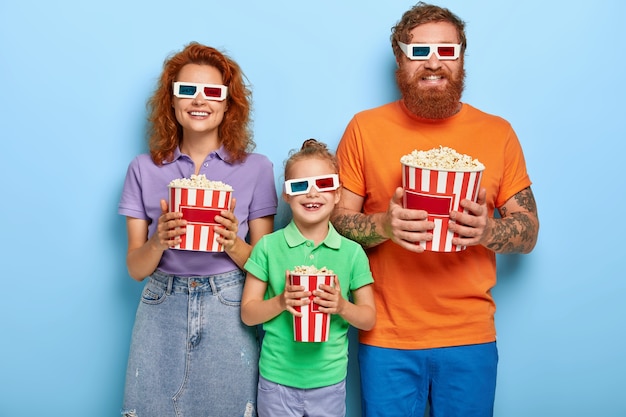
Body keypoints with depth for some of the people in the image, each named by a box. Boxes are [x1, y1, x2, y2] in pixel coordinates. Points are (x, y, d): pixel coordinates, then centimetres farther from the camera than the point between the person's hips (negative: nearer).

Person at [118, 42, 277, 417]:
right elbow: (136, 268, 3)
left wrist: (233, 245, -18)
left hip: (229, 315, -1)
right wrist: (159, 242, -18)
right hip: (163, 314, 1)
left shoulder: (256, 168, -1)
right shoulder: (144, 169, 2)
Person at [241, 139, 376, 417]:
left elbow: (369, 319, 3)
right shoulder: (268, 246, -5)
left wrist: (343, 307, -16)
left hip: (329, 381, 1)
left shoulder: (352, 252, -3)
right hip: (276, 378, 0)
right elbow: (247, 314, -1)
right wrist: (281, 302, -18)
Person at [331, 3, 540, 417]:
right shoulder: (365, 127, -1)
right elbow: (336, 221, 0)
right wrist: (383, 224, -20)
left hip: (471, 338, 1)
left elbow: (529, 231, 4)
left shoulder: (498, 132, 2)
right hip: (386, 336, -1)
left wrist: (487, 230, -17)